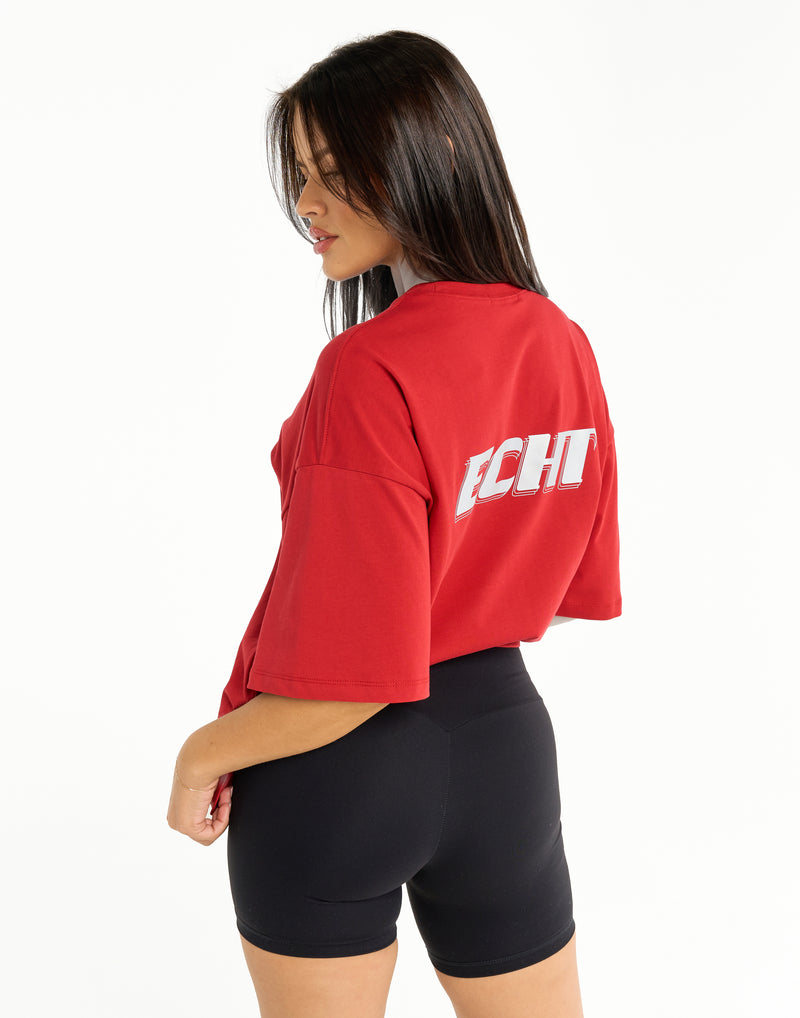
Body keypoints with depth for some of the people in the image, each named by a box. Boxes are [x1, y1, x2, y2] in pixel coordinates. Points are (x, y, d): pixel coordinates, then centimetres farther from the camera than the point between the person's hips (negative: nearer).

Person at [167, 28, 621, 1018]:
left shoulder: (369, 373, -25)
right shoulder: (564, 345, -3)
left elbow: (353, 677, -24)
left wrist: (204, 753, -9)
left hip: (339, 768, -5)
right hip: (502, 737, 6)